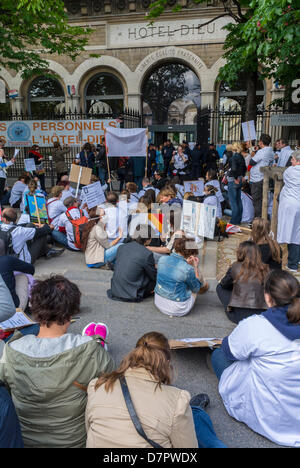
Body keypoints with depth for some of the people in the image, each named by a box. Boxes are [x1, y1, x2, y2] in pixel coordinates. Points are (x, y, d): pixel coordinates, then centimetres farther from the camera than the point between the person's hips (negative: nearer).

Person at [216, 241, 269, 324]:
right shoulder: (265, 269, -3)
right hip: (259, 315, 4)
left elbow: (224, 284, 11)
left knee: (220, 287, 18)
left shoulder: (235, 267, -6)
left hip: (238, 316, -4)